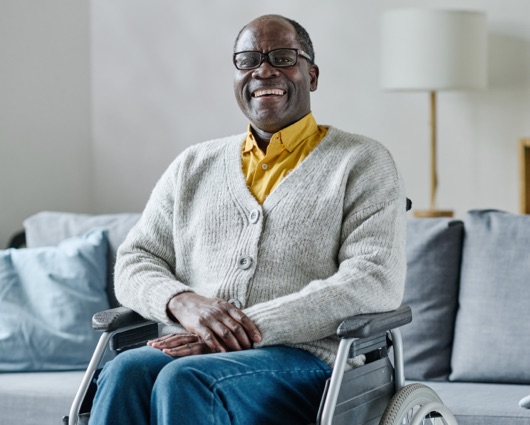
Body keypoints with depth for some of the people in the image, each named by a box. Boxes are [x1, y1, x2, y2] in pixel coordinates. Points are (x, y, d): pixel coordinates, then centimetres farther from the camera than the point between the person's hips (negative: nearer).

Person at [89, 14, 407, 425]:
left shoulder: (362, 163, 6)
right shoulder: (194, 166, 20)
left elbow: (377, 281, -8)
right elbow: (135, 260, 17)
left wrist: (254, 328, -16)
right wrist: (181, 302, -9)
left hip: (307, 358, -4)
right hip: (191, 350, 4)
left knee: (184, 381, -34)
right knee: (126, 372, -31)